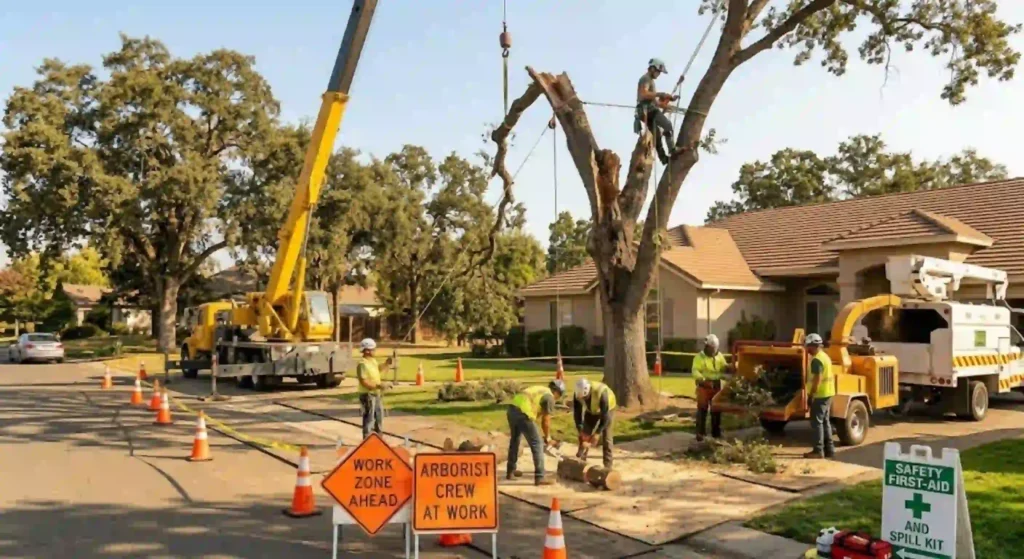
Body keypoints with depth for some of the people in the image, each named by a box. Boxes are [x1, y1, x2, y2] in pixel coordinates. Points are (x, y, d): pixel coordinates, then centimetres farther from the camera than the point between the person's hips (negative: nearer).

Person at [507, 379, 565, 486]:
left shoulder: (539, 390, 28)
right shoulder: (550, 397, 4)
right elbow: (545, 421, 4)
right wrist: (547, 437, 19)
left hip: (511, 410, 9)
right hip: (522, 413, -9)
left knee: (514, 440, 26)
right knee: (537, 444, 1)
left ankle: (511, 471, 40)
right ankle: (540, 477, 1)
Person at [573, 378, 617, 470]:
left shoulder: (601, 393, -44)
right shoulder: (578, 394, -30)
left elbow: (605, 416, -36)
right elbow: (577, 413, -21)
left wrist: (597, 433, -33)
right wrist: (581, 431, -27)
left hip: (607, 408, -4)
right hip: (591, 410, 4)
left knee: (606, 437, -10)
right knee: (585, 434, -2)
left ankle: (607, 465, -5)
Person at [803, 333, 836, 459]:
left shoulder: (816, 360, -18)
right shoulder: (825, 356, 15)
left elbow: (817, 379, -23)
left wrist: (810, 395, -20)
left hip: (820, 395, -10)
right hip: (827, 393, 10)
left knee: (817, 422, -5)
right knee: (825, 421, 14)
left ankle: (818, 450, -4)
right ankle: (829, 449, 18)